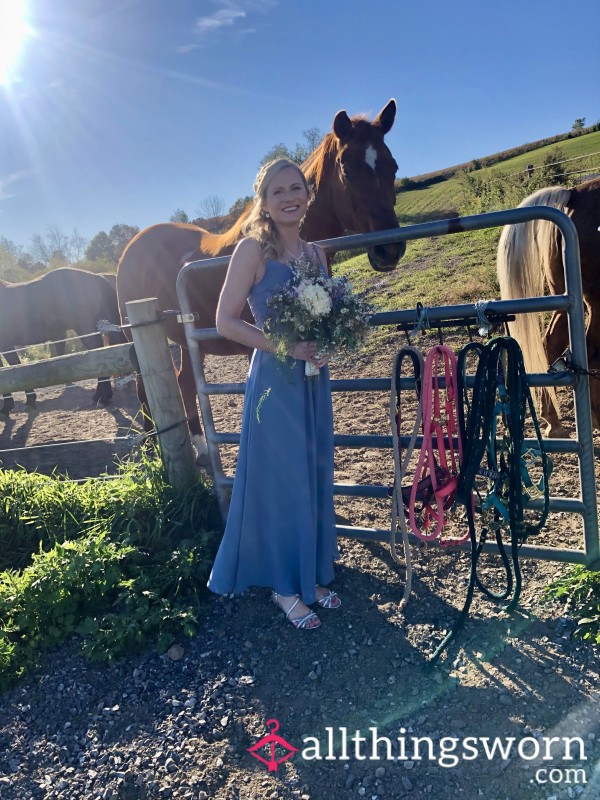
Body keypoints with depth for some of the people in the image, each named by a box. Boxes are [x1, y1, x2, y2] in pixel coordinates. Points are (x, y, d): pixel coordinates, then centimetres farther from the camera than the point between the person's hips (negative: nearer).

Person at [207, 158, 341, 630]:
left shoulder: (315, 252, 9)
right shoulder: (254, 248, -9)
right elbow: (226, 321, -13)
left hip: (313, 380, 6)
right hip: (275, 381, -6)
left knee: (316, 480, 14)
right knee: (282, 482, 5)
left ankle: (311, 576, 34)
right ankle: (285, 587, 25)